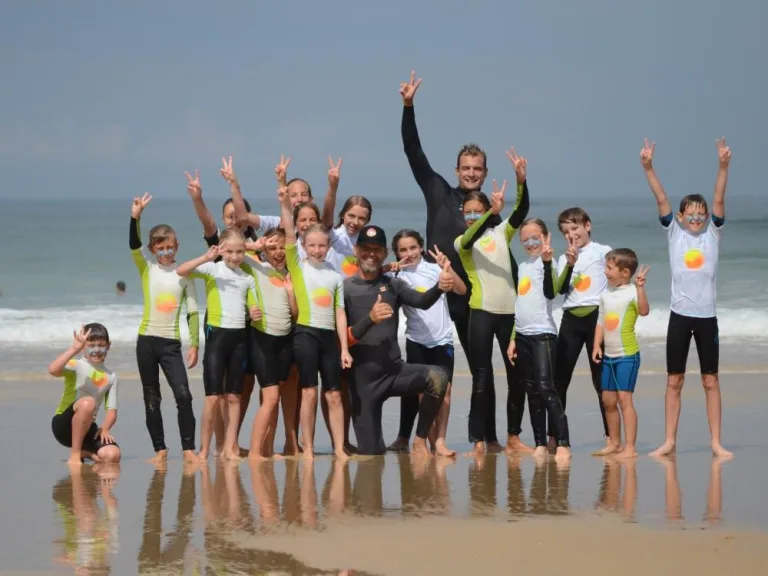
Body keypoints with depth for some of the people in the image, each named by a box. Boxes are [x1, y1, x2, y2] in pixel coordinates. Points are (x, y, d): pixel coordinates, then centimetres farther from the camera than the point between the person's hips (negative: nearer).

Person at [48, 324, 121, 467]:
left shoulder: (110, 376, 9)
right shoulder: (76, 366, -6)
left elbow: (112, 410, 5)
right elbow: (53, 370, -29)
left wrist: (104, 429, -14)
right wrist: (74, 349, -34)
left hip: (87, 428, 5)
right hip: (64, 425, -5)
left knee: (112, 456, -22)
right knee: (87, 402, -37)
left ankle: (83, 452, 14)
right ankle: (74, 455, -23)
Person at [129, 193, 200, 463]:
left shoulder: (184, 275, 4)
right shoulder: (147, 270, 4)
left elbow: (192, 312, 4)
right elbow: (133, 246, -13)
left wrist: (194, 344, -3)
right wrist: (135, 217, -27)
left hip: (172, 343, -1)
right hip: (147, 340, 1)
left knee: (183, 395, -12)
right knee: (151, 399, 5)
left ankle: (188, 448, -5)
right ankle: (160, 449, 13)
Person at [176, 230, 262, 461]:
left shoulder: (247, 279, 12)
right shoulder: (212, 270, -1)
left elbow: (253, 308, 16)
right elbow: (180, 271, -15)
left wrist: (256, 314, -7)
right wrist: (206, 258, -26)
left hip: (239, 336, 4)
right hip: (217, 333, -4)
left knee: (233, 396, 6)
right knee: (214, 396, -6)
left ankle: (229, 447, 8)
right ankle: (204, 449, 1)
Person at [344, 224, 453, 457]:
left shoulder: (393, 285, 5)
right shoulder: (345, 288, -3)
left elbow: (422, 301, -15)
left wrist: (440, 287, -38)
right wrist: (369, 319, -28)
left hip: (395, 370, 2)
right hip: (364, 379, -2)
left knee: (437, 376, -28)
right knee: (372, 453, -3)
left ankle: (420, 440, -12)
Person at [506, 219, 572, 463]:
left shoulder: (546, 264, -6)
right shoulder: (522, 267, 16)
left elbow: (550, 292, -24)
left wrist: (547, 262, -34)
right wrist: (512, 338, 19)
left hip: (543, 333, -8)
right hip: (523, 335, 8)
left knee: (545, 388, -16)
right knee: (532, 391, 7)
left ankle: (563, 443, -18)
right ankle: (540, 443, 11)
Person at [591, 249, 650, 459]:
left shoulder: (632, 292, -11)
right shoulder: (606, 294, 10)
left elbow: (644, 311, -28)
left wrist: (640, 287, -38)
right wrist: (597, 346, 5)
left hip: (627, 355, -8)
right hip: (609, 355, 8)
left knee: (624, 398, -12)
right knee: (608, 400, 11)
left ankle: (630, 447, -12)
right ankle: (614, 443, 23)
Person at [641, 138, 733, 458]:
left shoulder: (712, 234, 4)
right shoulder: (674, 233, 4)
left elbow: (719, 200, -8)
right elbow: (661, 200, -5)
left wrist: (723, 167, -20)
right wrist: (648, 168, -16)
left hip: (706, 315, 0)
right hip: (680, 314, 0)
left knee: (711, 380, 3)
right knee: (674, 381, 5)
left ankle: (716, 442, 5)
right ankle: (669, 442, 9)